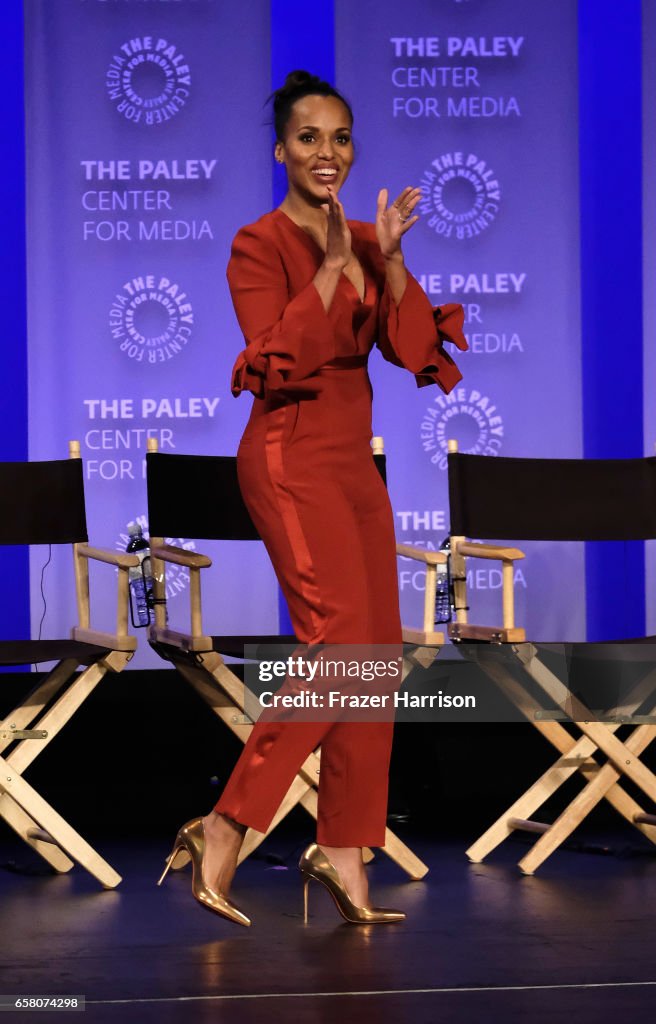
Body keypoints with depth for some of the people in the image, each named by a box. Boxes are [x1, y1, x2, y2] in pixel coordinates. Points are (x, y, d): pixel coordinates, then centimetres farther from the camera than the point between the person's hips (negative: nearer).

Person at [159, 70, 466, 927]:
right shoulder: (261, 246, -7)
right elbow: (276, 360, -20)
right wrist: (332, 266, -21)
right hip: (292, 458, -8)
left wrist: (388, 258, -10)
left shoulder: (363, 245, 14)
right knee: (341, 645, -16)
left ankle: (342, 853, 9)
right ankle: (226, 830, -11)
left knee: (379, 658, 4)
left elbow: (413, 348, 2)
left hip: (355, 461, 8)